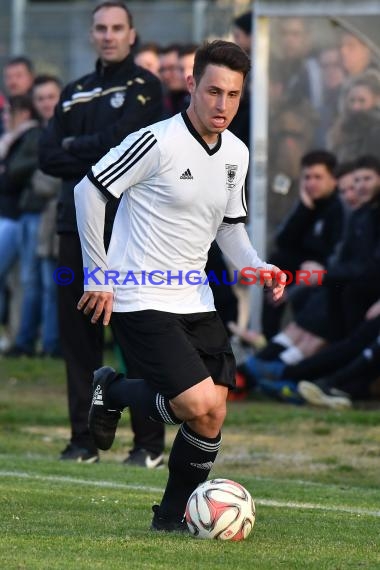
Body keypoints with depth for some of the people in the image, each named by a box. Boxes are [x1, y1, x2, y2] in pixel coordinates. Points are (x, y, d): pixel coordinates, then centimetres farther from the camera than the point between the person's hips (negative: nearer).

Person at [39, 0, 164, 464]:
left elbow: (118, 141, -13)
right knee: (77, 334, 4)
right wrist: (96, 160, -7)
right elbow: (49, 157, 8)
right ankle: (83, 439, 9)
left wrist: (74, 147, 1)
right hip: (78, 224, 6)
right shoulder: (74, 94, 18)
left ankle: (150, 442, -2)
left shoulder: (145, 87, 2)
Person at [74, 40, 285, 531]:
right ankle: (112, 391, 9)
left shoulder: (237, 154, 7)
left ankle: (174, 516, 22)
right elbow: (88, 190, -11)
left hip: (195, 301, 8)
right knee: (199, 405, -19)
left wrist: (257, 268, -1)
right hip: (141, 302, -7)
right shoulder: (158, 142, -17)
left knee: (212, 416, 2)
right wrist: (98, 275, -8)